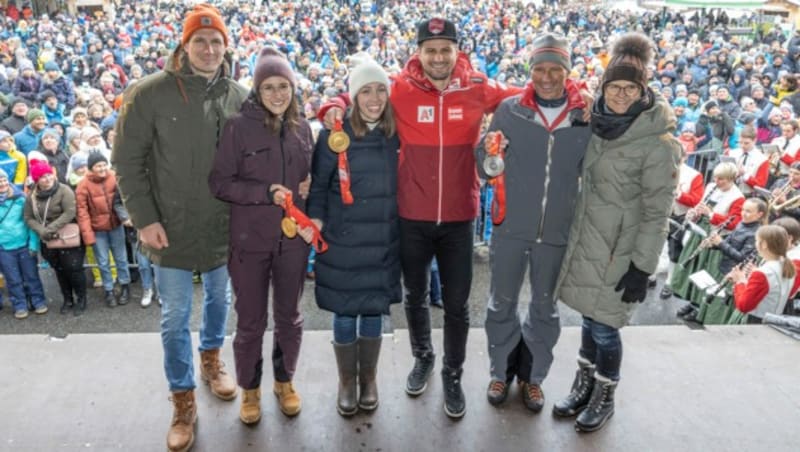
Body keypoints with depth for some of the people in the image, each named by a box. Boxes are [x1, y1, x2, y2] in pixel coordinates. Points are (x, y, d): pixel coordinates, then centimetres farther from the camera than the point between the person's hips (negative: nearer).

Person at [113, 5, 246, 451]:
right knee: (176, 317, 5)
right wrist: (145, 218, -12)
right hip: (172, 227, -3)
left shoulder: (240, 97, -2)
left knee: (220, 300, 20)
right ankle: (184, 401, 21)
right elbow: (128, 160, -7)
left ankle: (211, 357, 47)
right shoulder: (150, 93, -11)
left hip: (225, 225, 3)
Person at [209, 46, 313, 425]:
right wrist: (266, 193, -19)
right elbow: (219, 183, -9)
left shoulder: (302, 128, 4)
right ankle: (249, 388, 32)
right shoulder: (239, 126, -8)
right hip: (250, 239, -3)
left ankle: (284, 381, 38)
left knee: (289, 316, 16)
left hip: (293, 239, 3)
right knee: (251, 321, 9)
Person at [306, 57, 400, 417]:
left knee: (374, 310, 12)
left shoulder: (396, 134, 1)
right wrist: (315, 218, -12)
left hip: (383, 241, 3)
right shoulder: (334, 134, -8)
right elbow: (318, 184, -1)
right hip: (342, 241, -2)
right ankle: (347, 381, 29)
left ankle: (368, 379, 32)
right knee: (344, 313, 8)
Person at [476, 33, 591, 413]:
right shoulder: (510, 110, -5)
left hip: (558, 231, 1)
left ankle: (532, 375, 36)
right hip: (510, 227, 0)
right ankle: (501, 370, 34)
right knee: (502, 303, 12)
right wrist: (489, 153, -20)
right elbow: (486, 171, 0)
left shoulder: (587, 117, -4)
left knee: (545, 307, 15)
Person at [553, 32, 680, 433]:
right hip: (585, 241, 6)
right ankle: (584, 386, 36)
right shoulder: (598, 122, 2)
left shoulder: (658, 142, -17)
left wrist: (643, 266, -16)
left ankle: (604, 398, 27)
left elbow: (657, 212, -15)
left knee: (604, 327, 4)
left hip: (618, 250, -6)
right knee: (589, 317, 17)